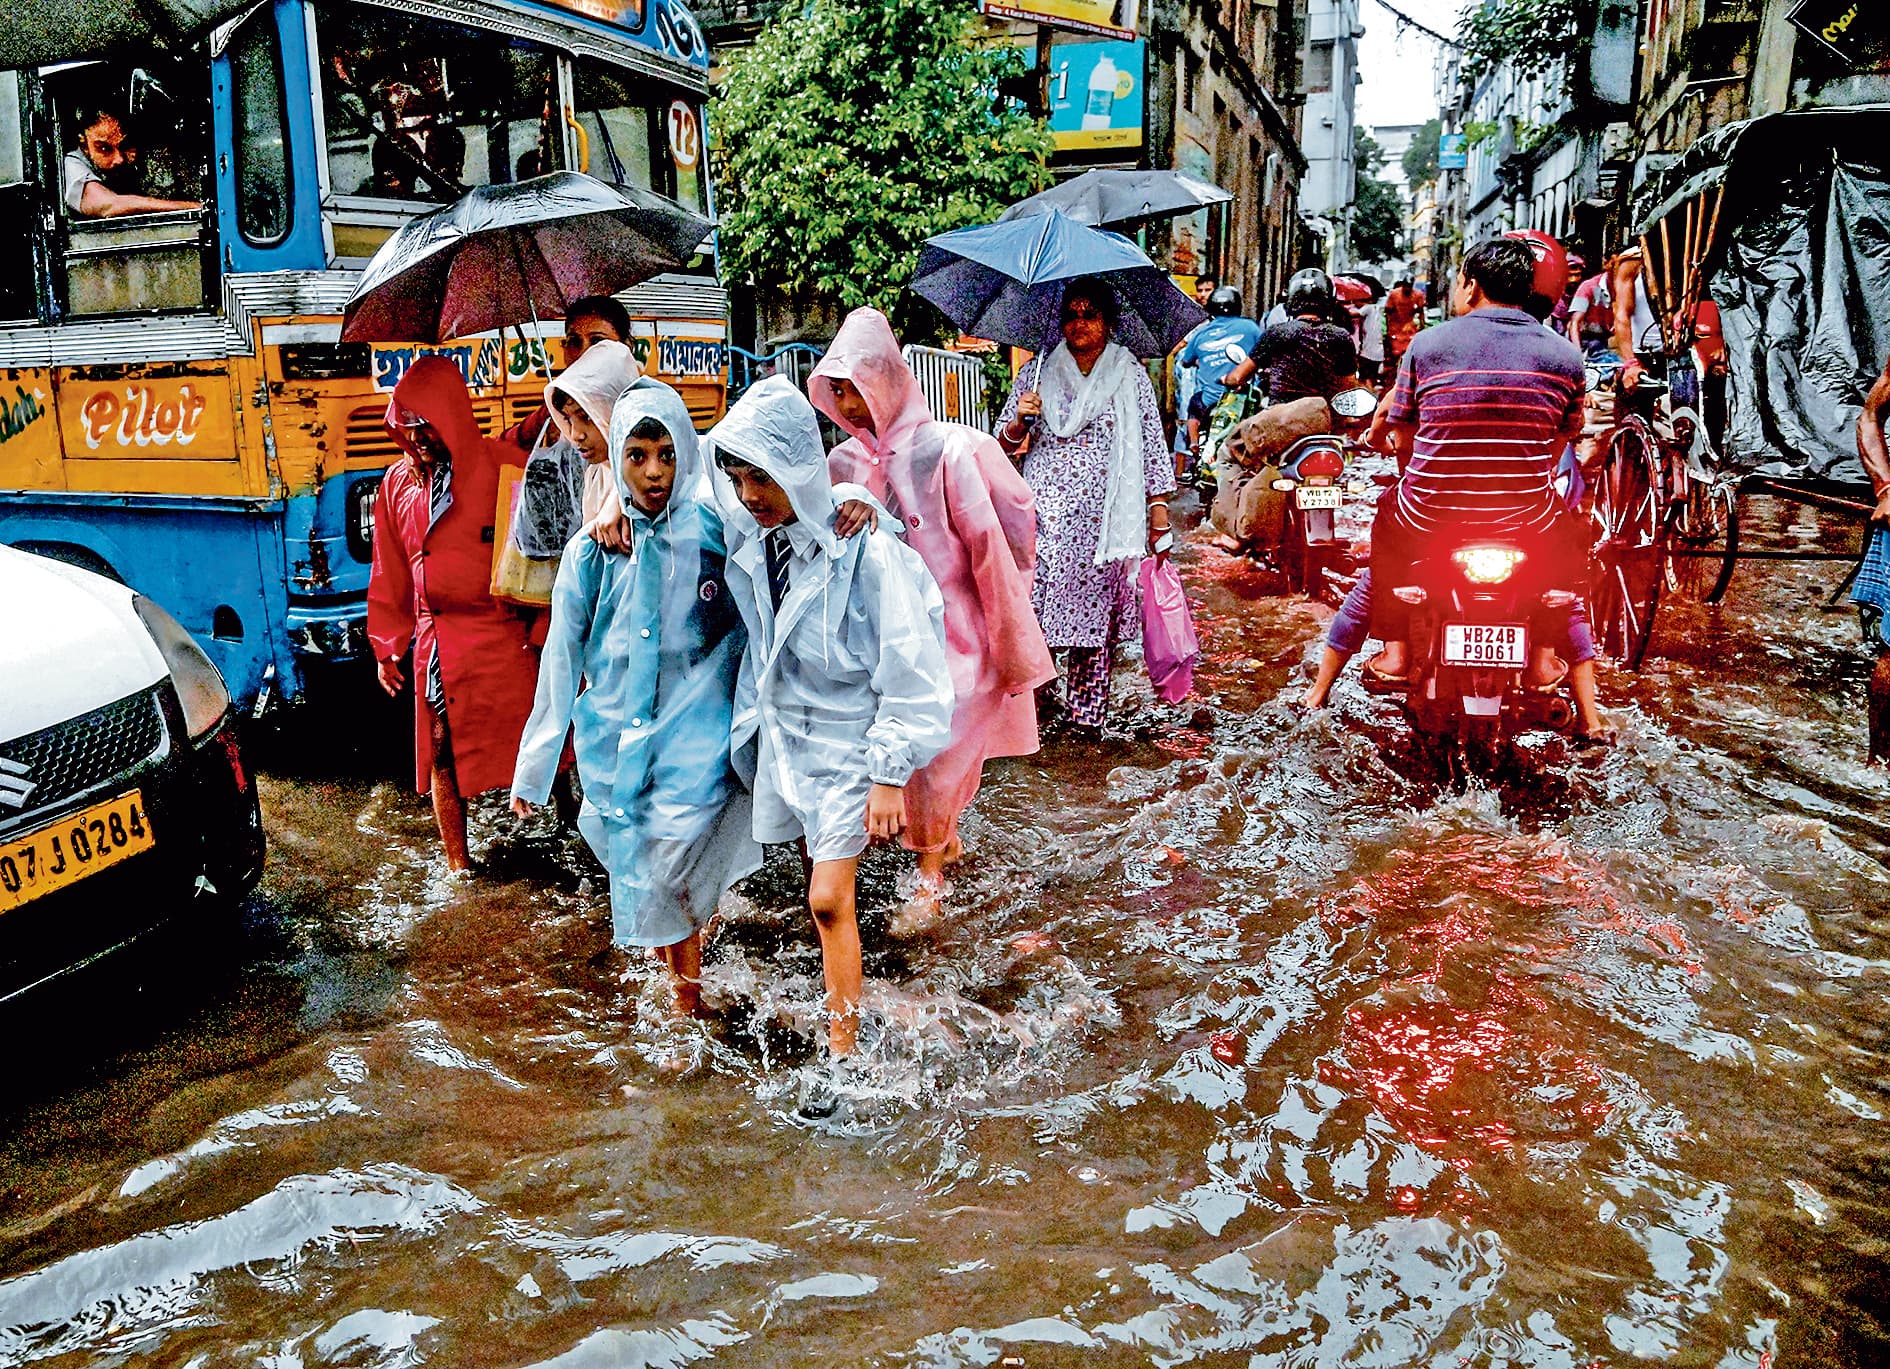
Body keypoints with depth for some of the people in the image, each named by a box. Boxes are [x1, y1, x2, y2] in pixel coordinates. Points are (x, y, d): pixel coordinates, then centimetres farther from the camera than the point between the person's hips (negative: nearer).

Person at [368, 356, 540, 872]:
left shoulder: (504, 466, -5)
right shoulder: (397, 483, 8)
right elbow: (390, 574, 14)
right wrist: (388, 648, 15)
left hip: (505, 636, -4)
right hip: (437, 642, 4)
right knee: (443, 754, 9)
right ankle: (457, 862, 23)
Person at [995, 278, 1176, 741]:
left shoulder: (1131, 377, 8)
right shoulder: (1039, 372, 10)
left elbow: (1153, 444, 8)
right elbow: (1005, 443, 11)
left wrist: (1159, 504, 2)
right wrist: (1019, 420, -11)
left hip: (1104, 515, -1)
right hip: (1045, 511, 1)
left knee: (1096, 609, 1)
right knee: (1033, 599, -9)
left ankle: (1086, 711, 10)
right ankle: (1037, 681, 13)